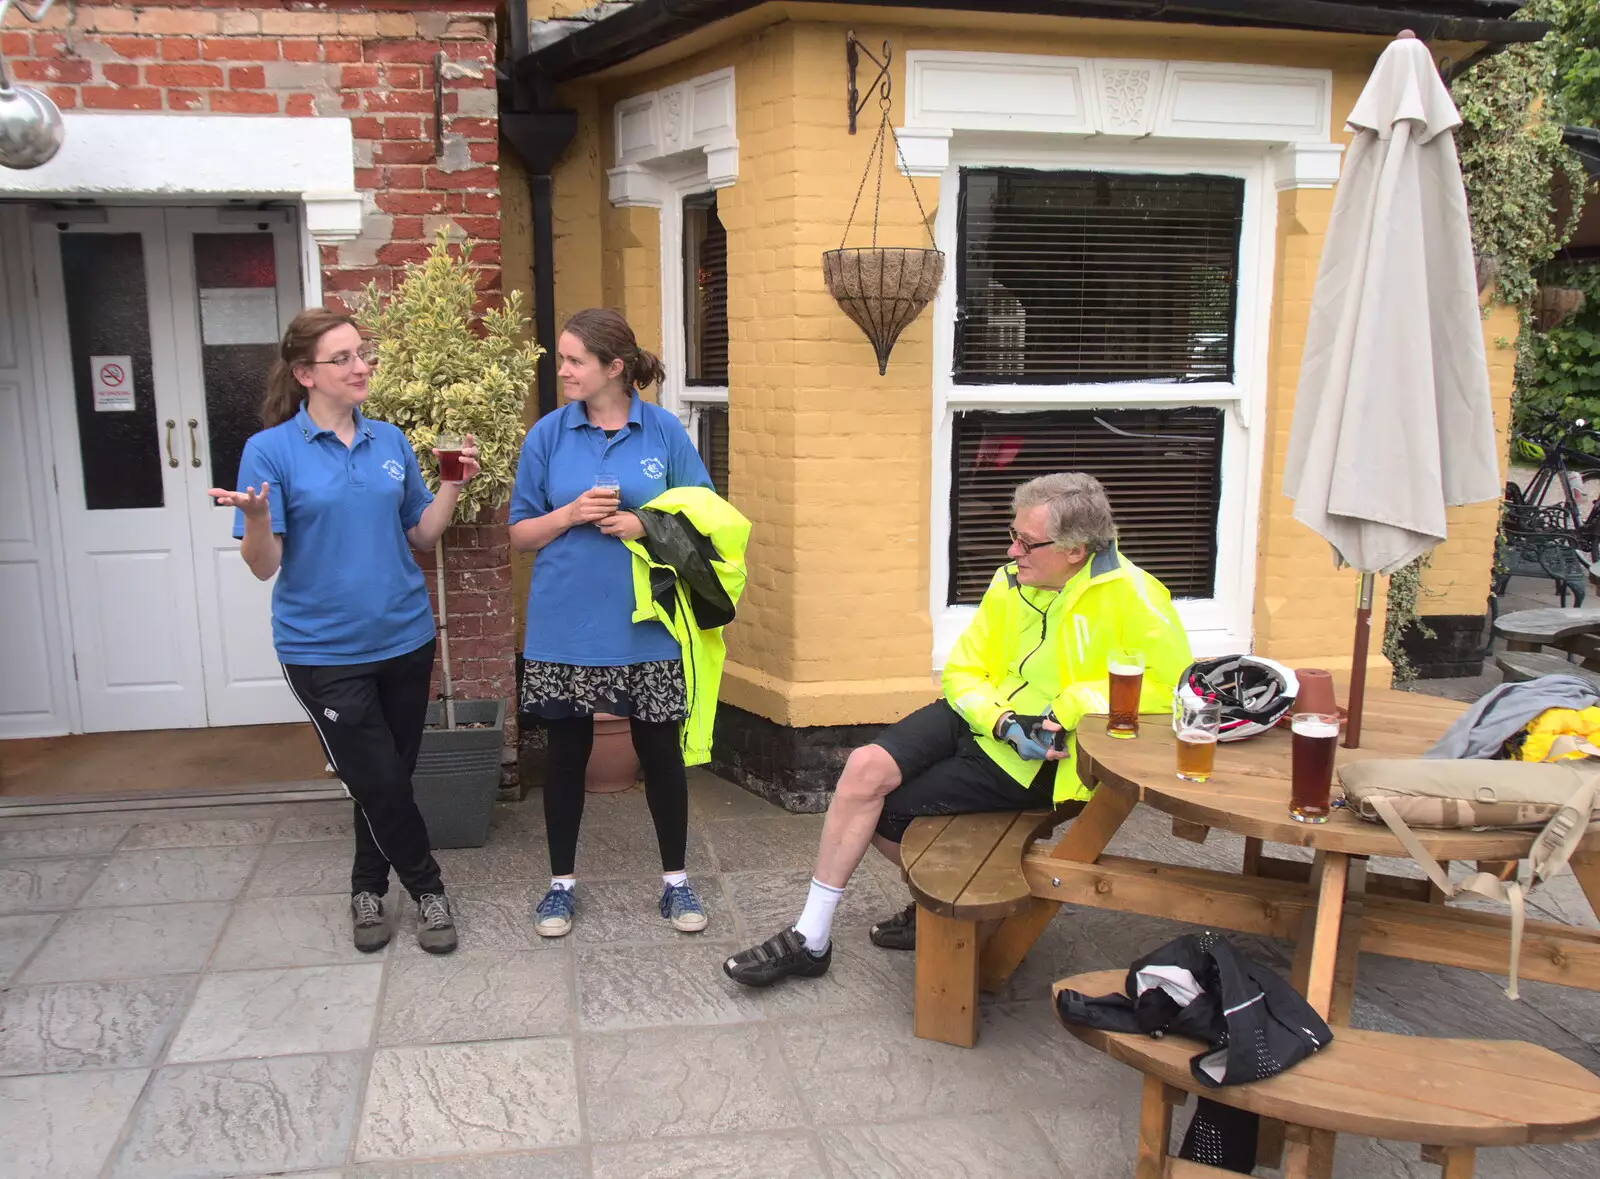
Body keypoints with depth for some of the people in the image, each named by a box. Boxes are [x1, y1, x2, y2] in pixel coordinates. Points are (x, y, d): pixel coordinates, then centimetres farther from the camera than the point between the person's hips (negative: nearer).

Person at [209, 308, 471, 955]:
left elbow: (421, 535, 11)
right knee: (380, 782, -1)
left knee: (389, 779, 13)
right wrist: (256, 518, -31)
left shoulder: (391, 441, 4)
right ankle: (427, 889, 21)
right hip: (324, 650, -4)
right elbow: (264, 564, -11)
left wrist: (452, 485, -5)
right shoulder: (271, 450, -8)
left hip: (403, 637, 4)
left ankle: (368, 889, 33)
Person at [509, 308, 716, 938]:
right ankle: (562, 881, 28)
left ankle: (675, 879, 26)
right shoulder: (548, 434, 0)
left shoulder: (664, 431, -3)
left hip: (644, 625, -1)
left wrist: (644, 527, -16)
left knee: (660, 750, 9)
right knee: (566, 751, 11)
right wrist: (572, 513, -15)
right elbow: (521, 533, 3)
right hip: (564, 627, 1)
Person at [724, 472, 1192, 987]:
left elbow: (1171, 681, -19)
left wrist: (1070, 709, -21)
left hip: (1041, 757, -6)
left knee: (888, 809, -10)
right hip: (981, 716, 6)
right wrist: (1004, 721, -13)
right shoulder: (1011, 583, 4)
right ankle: (810, 938, -2)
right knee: (866, 768, -17)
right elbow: (962, 672, 7)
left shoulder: (1129, 595, -15)